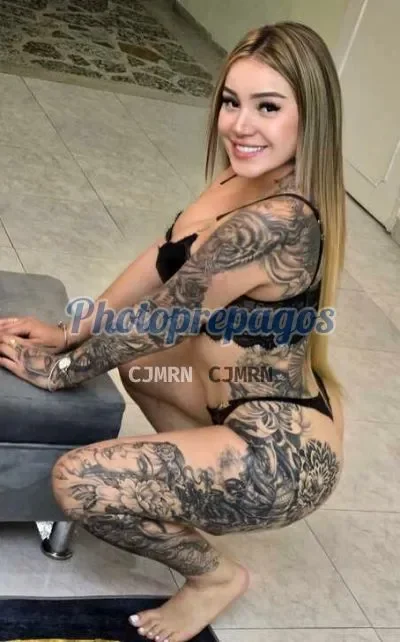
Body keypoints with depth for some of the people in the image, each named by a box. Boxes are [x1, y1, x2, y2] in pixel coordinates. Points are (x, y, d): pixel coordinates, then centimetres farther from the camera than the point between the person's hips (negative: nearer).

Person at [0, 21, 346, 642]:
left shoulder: (275, 222, -30)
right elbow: (162, 258, 7)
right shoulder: (247, 176, -1)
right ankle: (197, 486, 25)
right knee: (129, 349, 23)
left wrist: (60, 370, -4)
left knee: (78, 481, -14)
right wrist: (74, 332, 8)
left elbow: (157, 323, -20)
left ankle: (215, 574, 10)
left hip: (282, 451, -9)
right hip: (257, 400, 10)